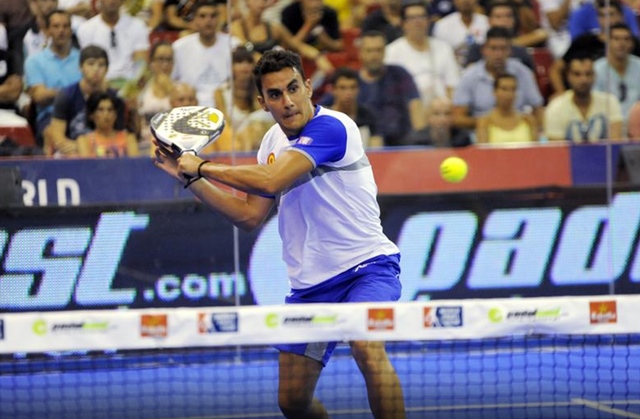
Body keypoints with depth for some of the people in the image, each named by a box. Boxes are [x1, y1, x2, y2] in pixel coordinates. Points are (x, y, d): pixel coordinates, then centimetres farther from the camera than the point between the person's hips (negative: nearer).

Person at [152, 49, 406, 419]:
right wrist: (189, 178, 8)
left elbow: (271, 182, -28)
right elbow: (250, 215, 14)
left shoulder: (331, 127, -18)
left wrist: (203, 166, -15)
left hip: (365, 265, -8)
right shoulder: (274, 142, 9)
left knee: (367, 347, -35)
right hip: (310, 284, 8)